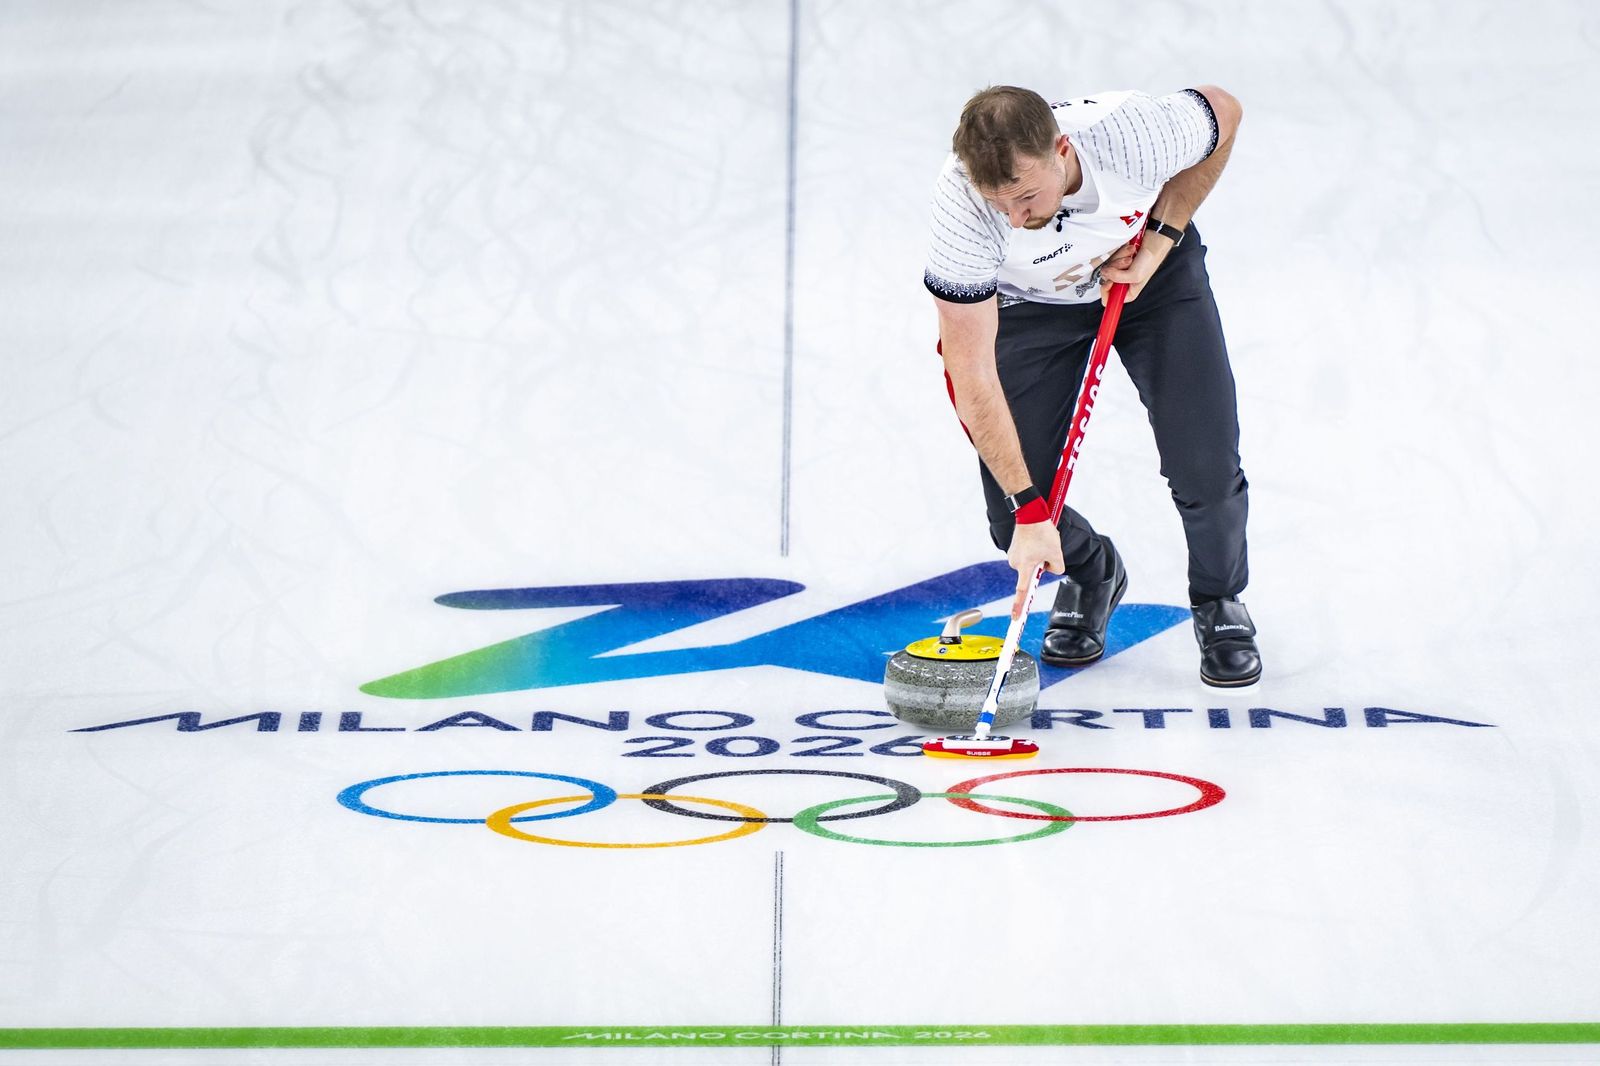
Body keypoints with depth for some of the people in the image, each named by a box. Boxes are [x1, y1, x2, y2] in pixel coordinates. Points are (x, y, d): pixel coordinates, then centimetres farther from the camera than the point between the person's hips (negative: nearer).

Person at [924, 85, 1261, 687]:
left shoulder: (1137, 134, -36)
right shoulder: (960, 209, -36)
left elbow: (1222, 109, -10)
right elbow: (973, 377, -31)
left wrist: (1158, 244, -15)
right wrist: (1027, 509, -32)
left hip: (1154, 273, 0)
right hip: (1031, 301, 0)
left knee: (1205, 471, -13)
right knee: (1014, 520, -7)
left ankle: (1220, 604, 19)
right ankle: (1090, 575, 28)